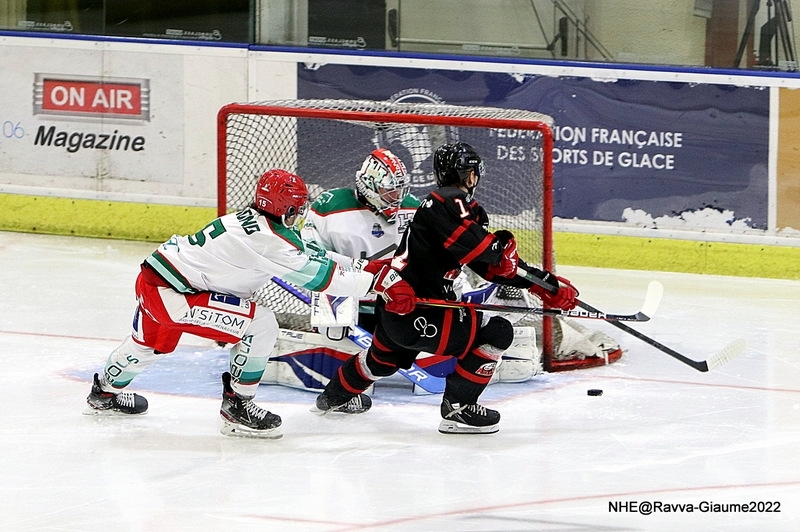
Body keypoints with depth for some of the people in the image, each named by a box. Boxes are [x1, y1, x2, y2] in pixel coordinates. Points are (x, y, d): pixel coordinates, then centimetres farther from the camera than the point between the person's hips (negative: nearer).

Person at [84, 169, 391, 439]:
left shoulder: (250, 221, 7)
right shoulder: (267, 239, -21)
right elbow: (317, 274, -19)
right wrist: (371, 282, -14)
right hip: (168, 293, -10)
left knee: (152, 343, 38)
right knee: (261, 325, -14)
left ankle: (105, 392, 64)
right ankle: (238, 407, -3)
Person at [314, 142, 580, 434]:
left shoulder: (467, 210, 13)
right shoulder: (449, 203, -16)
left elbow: (495, 265, 12)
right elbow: (479, 250, -30)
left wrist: (547, 285, 8)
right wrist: (503, 245, -10)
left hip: (392, 305, 11)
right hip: (414, 315, -11)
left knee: (385, 357, 39)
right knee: (496, 332, -11)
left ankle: (334, 394, 64)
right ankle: (456, 408, -6)